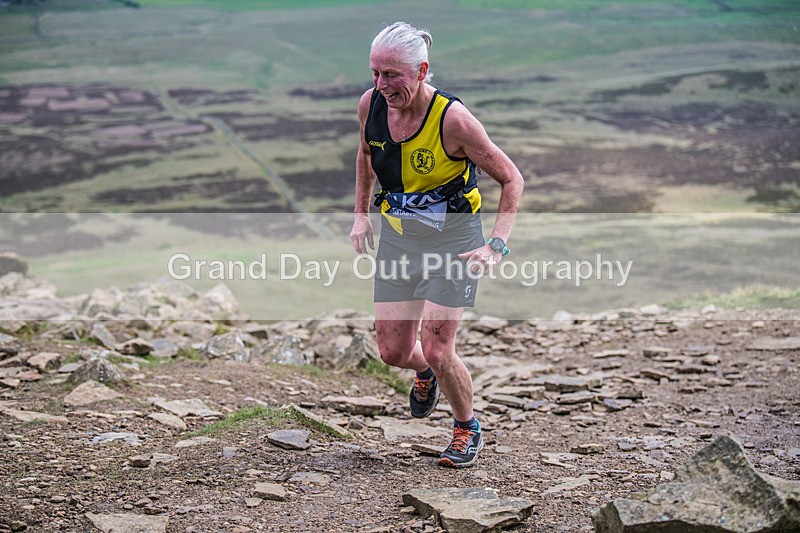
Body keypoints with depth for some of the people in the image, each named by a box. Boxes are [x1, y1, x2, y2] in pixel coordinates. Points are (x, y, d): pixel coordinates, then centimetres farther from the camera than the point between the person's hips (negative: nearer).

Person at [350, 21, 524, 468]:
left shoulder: (452, 118, -23)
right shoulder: (371, 104, -8)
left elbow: (511, 179, -13)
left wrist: (497, 246, -22)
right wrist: (361, 213, 10)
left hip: (453, 237, -5)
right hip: (397, 235, 5)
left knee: (437, 351, -8)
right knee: (394, 351, 6)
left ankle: (468, 430, 21)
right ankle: (425, 374, 44)